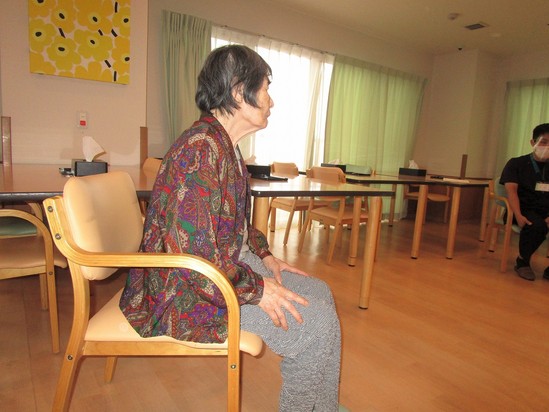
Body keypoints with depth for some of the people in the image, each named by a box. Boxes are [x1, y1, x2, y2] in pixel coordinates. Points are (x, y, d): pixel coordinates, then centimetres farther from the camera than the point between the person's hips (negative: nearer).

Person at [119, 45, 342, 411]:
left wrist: (265, 256, 7)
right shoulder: (201, 149, -25)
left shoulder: (225, 146, 9)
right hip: (186, 294, -10)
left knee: (319, 292, 7)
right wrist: (257, 289, -20)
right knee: (317, 324, -15)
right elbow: (190, 252, -29)